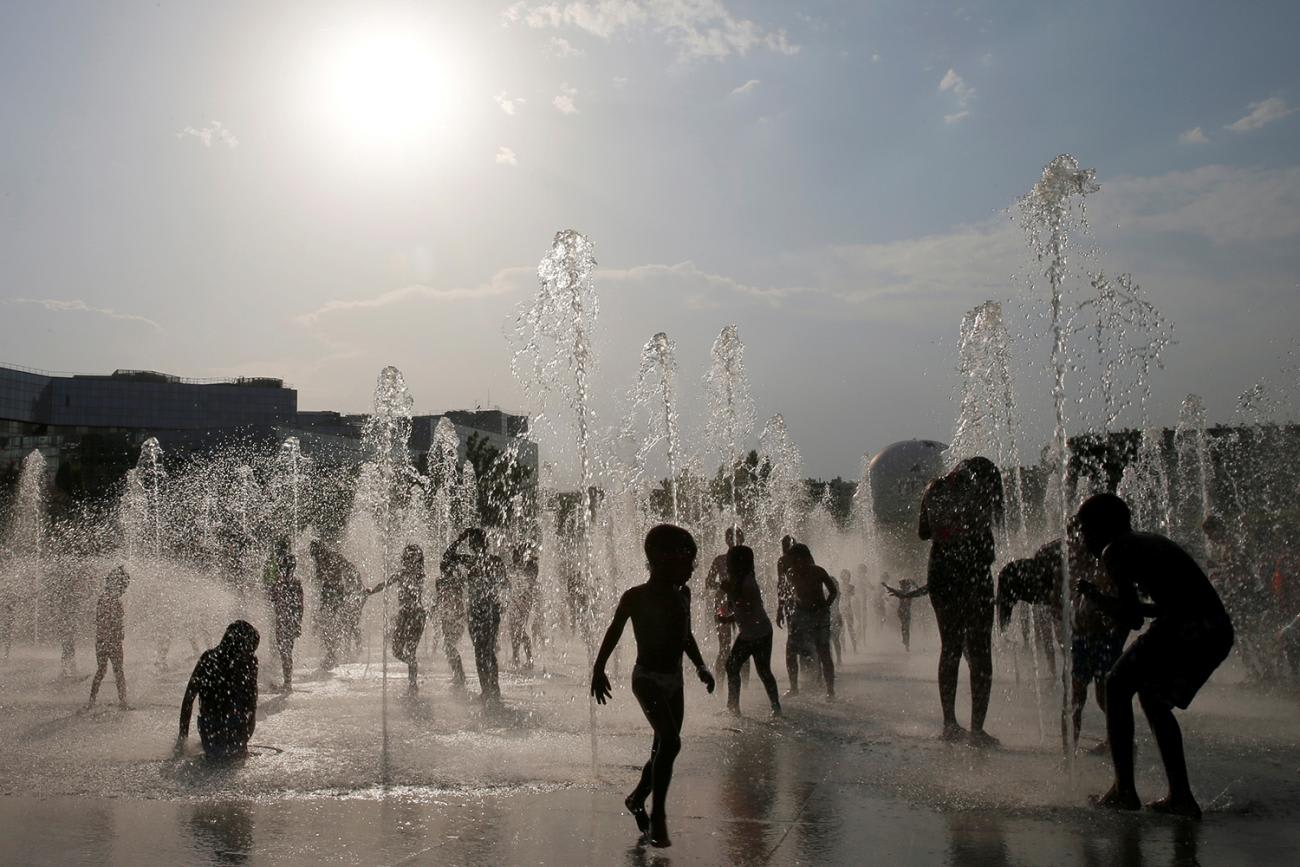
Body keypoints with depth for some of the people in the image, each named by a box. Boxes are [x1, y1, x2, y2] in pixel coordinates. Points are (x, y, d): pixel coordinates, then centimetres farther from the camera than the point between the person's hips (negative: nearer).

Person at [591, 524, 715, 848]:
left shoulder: (682, 594, 5)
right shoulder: (636, 597, -13)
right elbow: (614, 633, -6)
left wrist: (701, 666, 11)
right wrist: (598, 670, -12)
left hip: (674, 680, 7)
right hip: (647, 679, -7)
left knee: (663, 748, 12)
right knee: (670, 741, -24)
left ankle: (637, 799, 35)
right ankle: (657, 817, -14)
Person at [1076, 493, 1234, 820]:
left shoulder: (1114, 552, -1)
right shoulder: (1151, 542, 26)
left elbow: (1131, 618, -6)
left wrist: (1093, 594, 10)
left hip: (1184, 630, -9)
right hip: (1220, 631, 9)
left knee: (1118, 686, 6)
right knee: (1152, 697, 23)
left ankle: (1124, 790, 2)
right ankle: (1181, 796, 23)